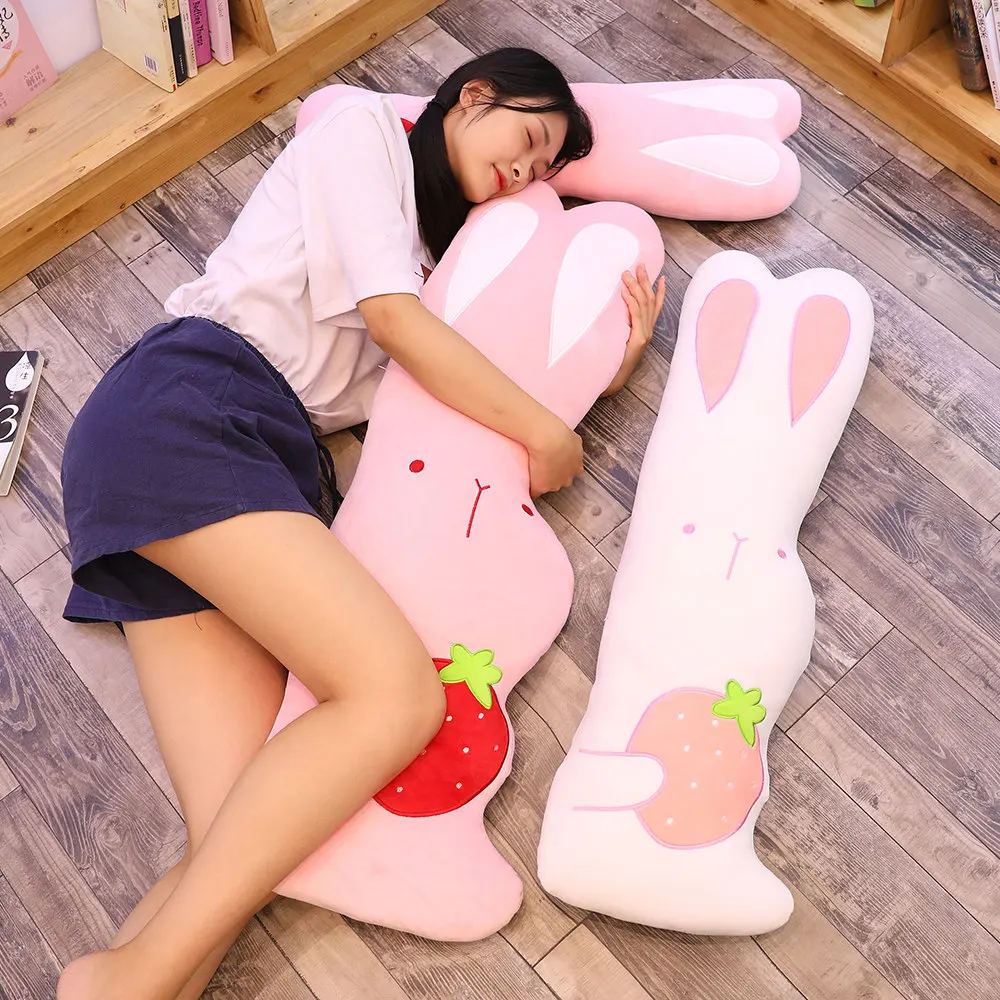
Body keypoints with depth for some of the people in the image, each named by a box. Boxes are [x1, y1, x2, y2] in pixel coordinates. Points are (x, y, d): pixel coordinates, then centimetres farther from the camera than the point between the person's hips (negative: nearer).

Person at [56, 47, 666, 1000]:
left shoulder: (434, 252, 35)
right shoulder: (365, 124, 12)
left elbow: (488, 405, 23)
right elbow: (392, 319, -3)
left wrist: (614, 360, 15)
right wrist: (544, 430, 1)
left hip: (267, 462, 8)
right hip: (184, 409, -7)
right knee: (396, 690, -28)